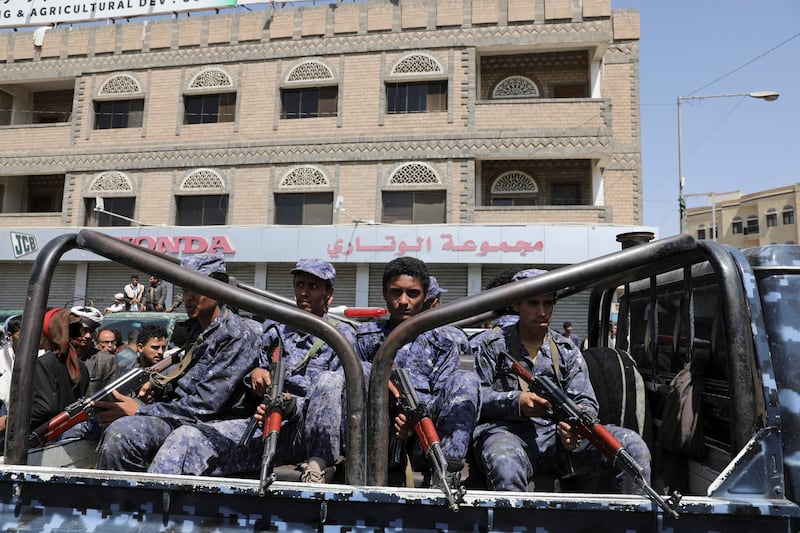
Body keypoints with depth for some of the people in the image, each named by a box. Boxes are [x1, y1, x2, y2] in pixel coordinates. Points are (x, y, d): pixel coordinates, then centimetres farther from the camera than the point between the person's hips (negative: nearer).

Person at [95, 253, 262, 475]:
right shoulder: (192, 331, 16)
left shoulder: (239, 335, -9)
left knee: (182, 440, -40)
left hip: (225, 425, -7)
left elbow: (205, 404, -15)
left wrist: (140, 411, -11)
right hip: (187, 418, 7)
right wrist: (160, 387, 7)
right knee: (120, 431, -21)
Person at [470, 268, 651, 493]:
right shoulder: (489, 345, 10)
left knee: (631, 444, -15)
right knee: (504, 463, -40)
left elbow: (587, 401, 10)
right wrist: (517, 402, -16)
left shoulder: (567, 350, 19)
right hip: (507, 432, -3)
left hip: (559, 434, 4)